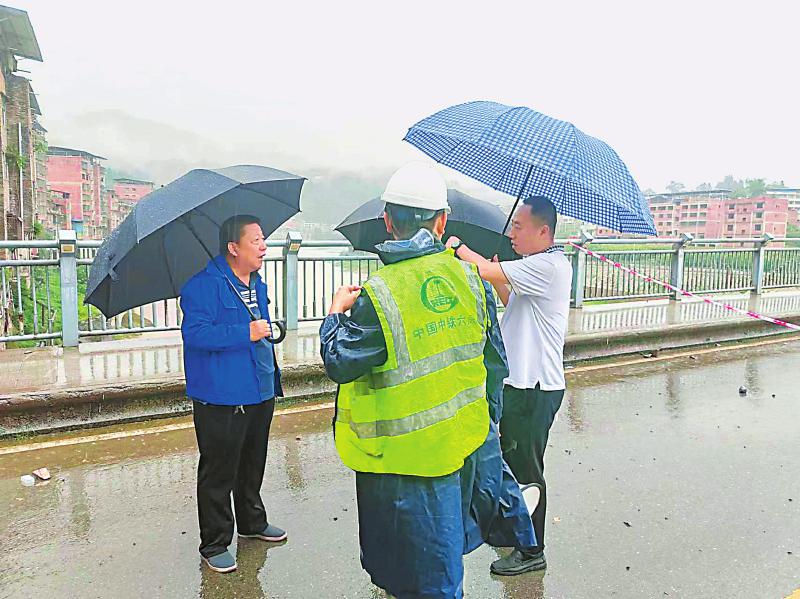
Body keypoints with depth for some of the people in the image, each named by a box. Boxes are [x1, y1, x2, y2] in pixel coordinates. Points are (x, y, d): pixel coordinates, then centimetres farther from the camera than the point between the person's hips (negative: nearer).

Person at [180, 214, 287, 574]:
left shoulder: (257, 285, 12)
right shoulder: (205, 283, -16)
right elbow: (194, 333, -24)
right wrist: (246, 333, -26)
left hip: (259, 394, 8)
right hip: (221, 399, -8)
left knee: (253, 465, 22)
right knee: (218, 472, 3)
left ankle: (252, 522, 41)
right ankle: (214, 544, 19)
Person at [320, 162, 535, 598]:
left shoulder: (378, 294, -22)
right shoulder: (470, 278, -4)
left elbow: (340, 364, -13)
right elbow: (495, 363, 5)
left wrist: (337, 312, 5)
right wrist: (488, 420, 20)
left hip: (407, 457, -4)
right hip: (468, 442, 4)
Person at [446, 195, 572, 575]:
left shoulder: (549, 266, -20)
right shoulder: (539, 267, 13)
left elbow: (488, 271, -26)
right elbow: (513, 304, 23)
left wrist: (458, 247, -8)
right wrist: (497, 282, 8)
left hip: (535, 387, -10)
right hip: (522, 382, 10)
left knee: (526, 470, 2)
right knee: (513, 461, 22)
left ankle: (532, 552, 18)